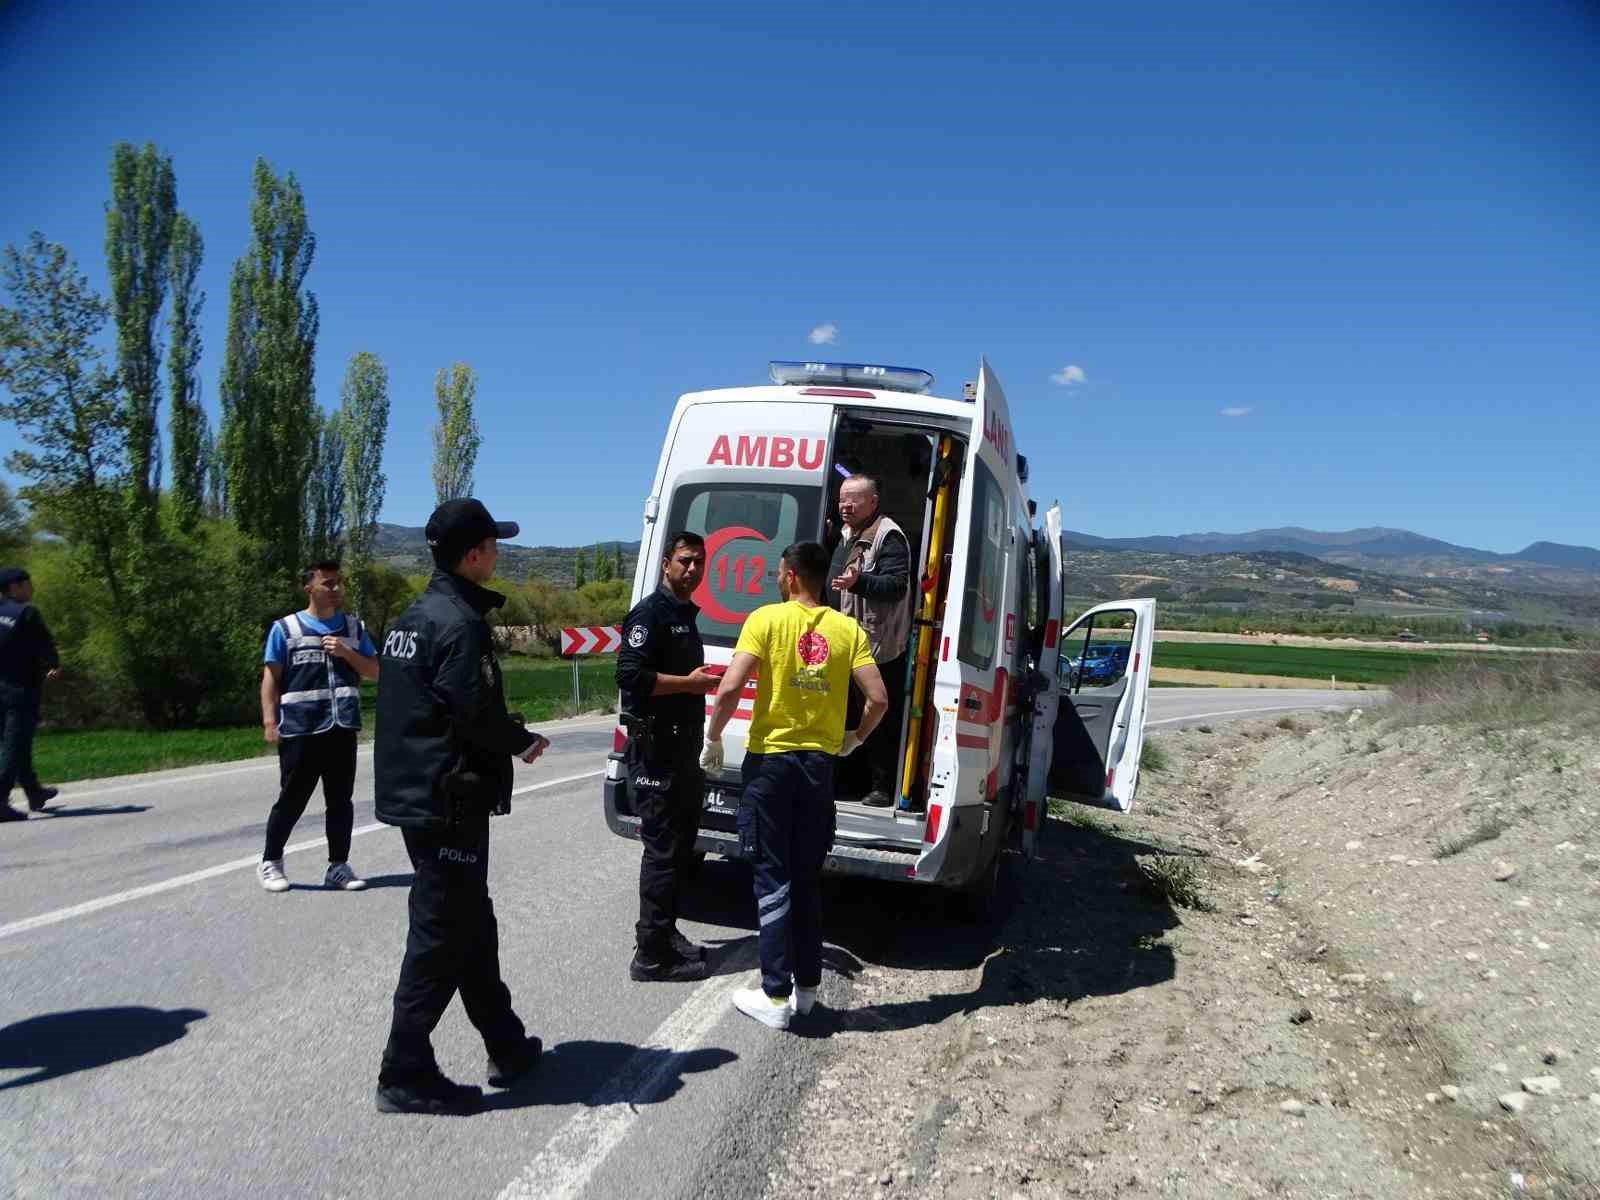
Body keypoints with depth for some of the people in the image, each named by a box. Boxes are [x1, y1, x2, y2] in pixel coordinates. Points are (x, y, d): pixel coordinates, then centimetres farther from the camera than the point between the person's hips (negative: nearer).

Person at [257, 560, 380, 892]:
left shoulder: (353, 627, 12)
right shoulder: (285, 628, 3)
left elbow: (374, 671, 12)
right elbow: (271, 678, 1)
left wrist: (346, 653, -5)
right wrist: (269, 721, -8)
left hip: (342, 728, 3)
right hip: (300, 730, -3)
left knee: (341, 801, 7)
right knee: (292, 800, 4)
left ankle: (338, 867, 17)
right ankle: (270, 863, 22)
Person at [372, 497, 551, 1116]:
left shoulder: (412, 617, 13)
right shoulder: (459, 623, -18)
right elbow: (477, 715, -23)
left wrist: (511, 738, 10)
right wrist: (525, 740, -4)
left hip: (414, 794, 10)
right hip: (450, 803, -10)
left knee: (473, 924, 18)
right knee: (441, 934, 0)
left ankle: (507, 1046, 30)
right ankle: (406, 1075, 9)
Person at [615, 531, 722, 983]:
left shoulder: (686, 615, 18)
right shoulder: (650, 613, -12)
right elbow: (630, 675, -23)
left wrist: (710, 679, 12)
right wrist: (690, 683, -20)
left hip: (684, 746, 10)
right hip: (656, 748, -10)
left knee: (680, 845, 16)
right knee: (663, 849, -6)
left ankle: (664, 934, 28)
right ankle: (651, 955, 1)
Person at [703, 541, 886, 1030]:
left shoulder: (766, 619, -7)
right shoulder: (848, 629, 3)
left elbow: (730, 687, -17)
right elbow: (878, 699, -3)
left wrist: (713, 740, -2)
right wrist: (853, 739, 15)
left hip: (770, 761, -4)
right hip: (819, 765, 4)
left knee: (773, 878, 3)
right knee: (807, 879, 16)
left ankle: (775, 996, 6)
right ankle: (806, 985, 24)